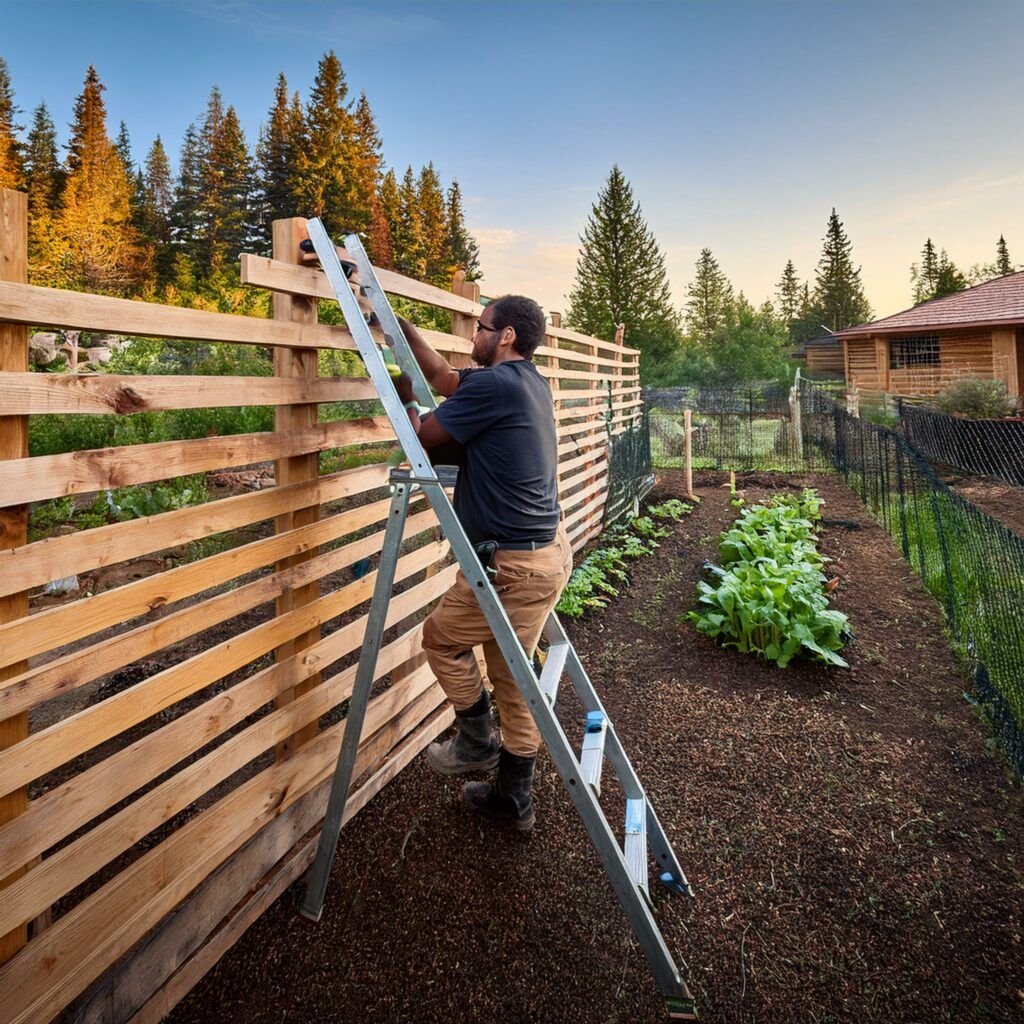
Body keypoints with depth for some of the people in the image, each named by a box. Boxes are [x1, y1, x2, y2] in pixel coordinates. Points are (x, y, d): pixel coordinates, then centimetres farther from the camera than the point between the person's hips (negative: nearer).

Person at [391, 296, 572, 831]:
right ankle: (514, 796, 31)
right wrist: (396, 322, 24)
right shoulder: (531, 382, 11)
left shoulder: (493, 384, -18)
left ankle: (477, 742, 29)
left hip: (514, 565, -9)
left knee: (441, 638, 15)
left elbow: (422, 437, -9)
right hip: (550, 552, 9)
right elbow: (441, 375, 21)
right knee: (512, 674, 18)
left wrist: (403, 401, 11)